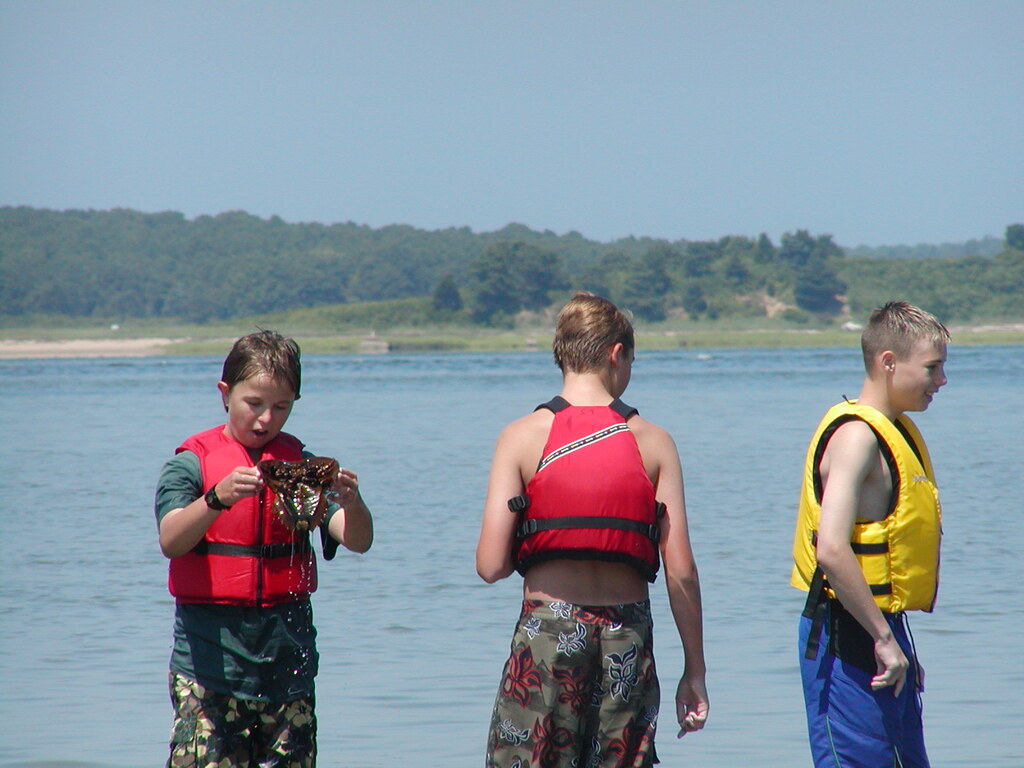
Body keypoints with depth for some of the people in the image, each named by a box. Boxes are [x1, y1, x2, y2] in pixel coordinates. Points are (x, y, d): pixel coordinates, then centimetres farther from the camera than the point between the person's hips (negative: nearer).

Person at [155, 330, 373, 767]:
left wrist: (352, 503, -26)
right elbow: (171, 541, -16)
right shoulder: (193, 463, 0)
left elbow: (357, 540, -3)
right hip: (211, 656, -3)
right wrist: (218, 498, -35)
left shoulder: (303, 465, 8)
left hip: (287, 659, 3)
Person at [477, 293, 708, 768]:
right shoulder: (653, 443, 2)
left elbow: (491, 565, -7)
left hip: (547, 627, -1)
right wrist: (694, 672, 6)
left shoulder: (522, 437, -1)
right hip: (627, 633, 2)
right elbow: (681, 571, -2)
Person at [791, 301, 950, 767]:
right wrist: (883, 639, -25)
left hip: (879, 627, 10)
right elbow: (831, 550, -27)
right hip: (847, 638, -10)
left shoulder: (897, 433, 14)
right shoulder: (856, 437, -17)